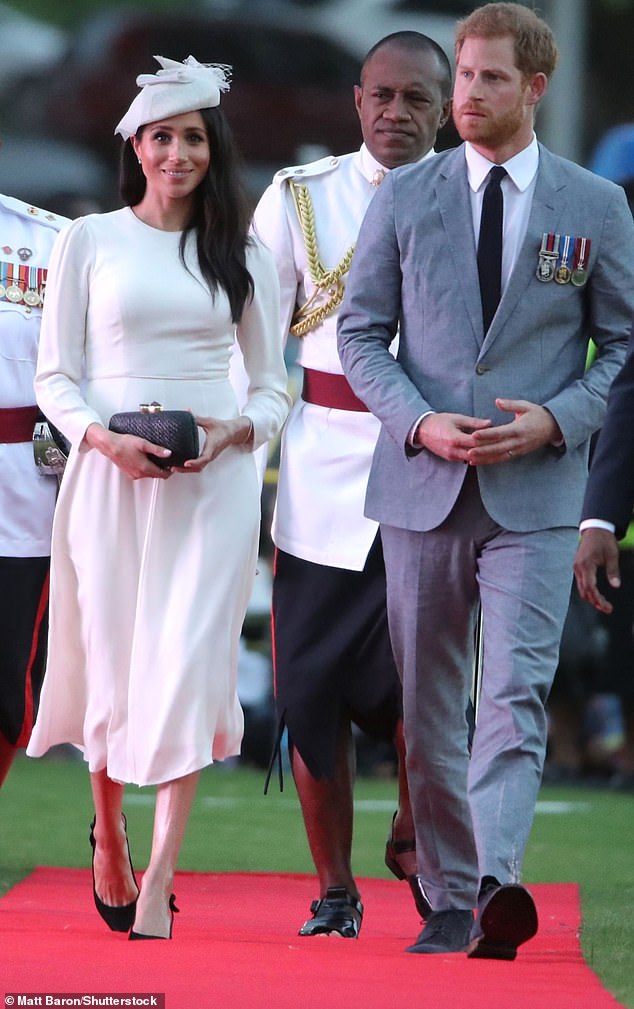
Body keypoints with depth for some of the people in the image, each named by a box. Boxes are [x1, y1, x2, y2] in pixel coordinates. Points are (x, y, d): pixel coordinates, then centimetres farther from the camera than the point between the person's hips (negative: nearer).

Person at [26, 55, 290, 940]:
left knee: (187, 665, -10)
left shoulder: (242, 254, 10)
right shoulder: (91, 240, 6)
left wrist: (234, 430, -8)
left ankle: (159, 881, -10)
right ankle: (108, 829, 30)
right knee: (112, 661, 2)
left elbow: (273, 386, 12)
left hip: (214, 479, 0)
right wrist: (103, 437, -14)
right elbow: (54, 375, 3)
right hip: (111, 473, 0)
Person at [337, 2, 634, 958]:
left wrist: (556, 420, -10)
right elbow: (360, 332, 7)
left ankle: (497, 881, -29)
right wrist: (419, 422, -10)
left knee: (515, 694, -17)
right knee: (429, 706, 7)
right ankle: (449, 898, 15)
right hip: (423, 485, 2)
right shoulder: (403, 197, 6)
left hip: (535, 491, -2)